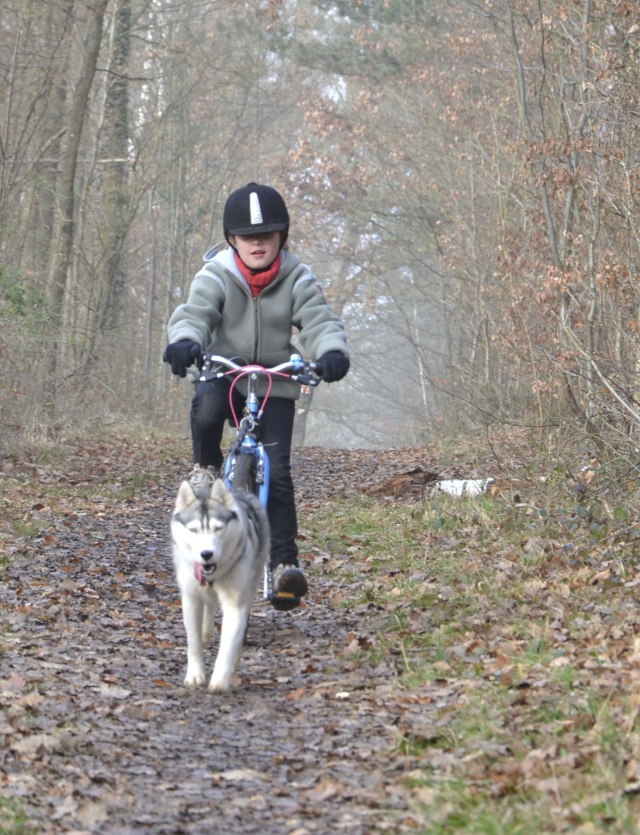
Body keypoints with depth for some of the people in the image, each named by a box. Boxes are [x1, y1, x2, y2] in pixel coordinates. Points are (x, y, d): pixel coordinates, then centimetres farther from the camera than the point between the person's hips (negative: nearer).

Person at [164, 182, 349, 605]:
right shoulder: (216, 276, -6)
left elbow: (320, 321, -13)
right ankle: (206, 467, -5)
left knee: (276, 469, -13)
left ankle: (285, 559, -7)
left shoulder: (297, 279, -2)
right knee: (207, 407, -37)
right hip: (223, 375, 0)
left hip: (275, 384, 1)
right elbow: (193, 313, -21)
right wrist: (185, 341, -46)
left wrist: (332, 352, -37)